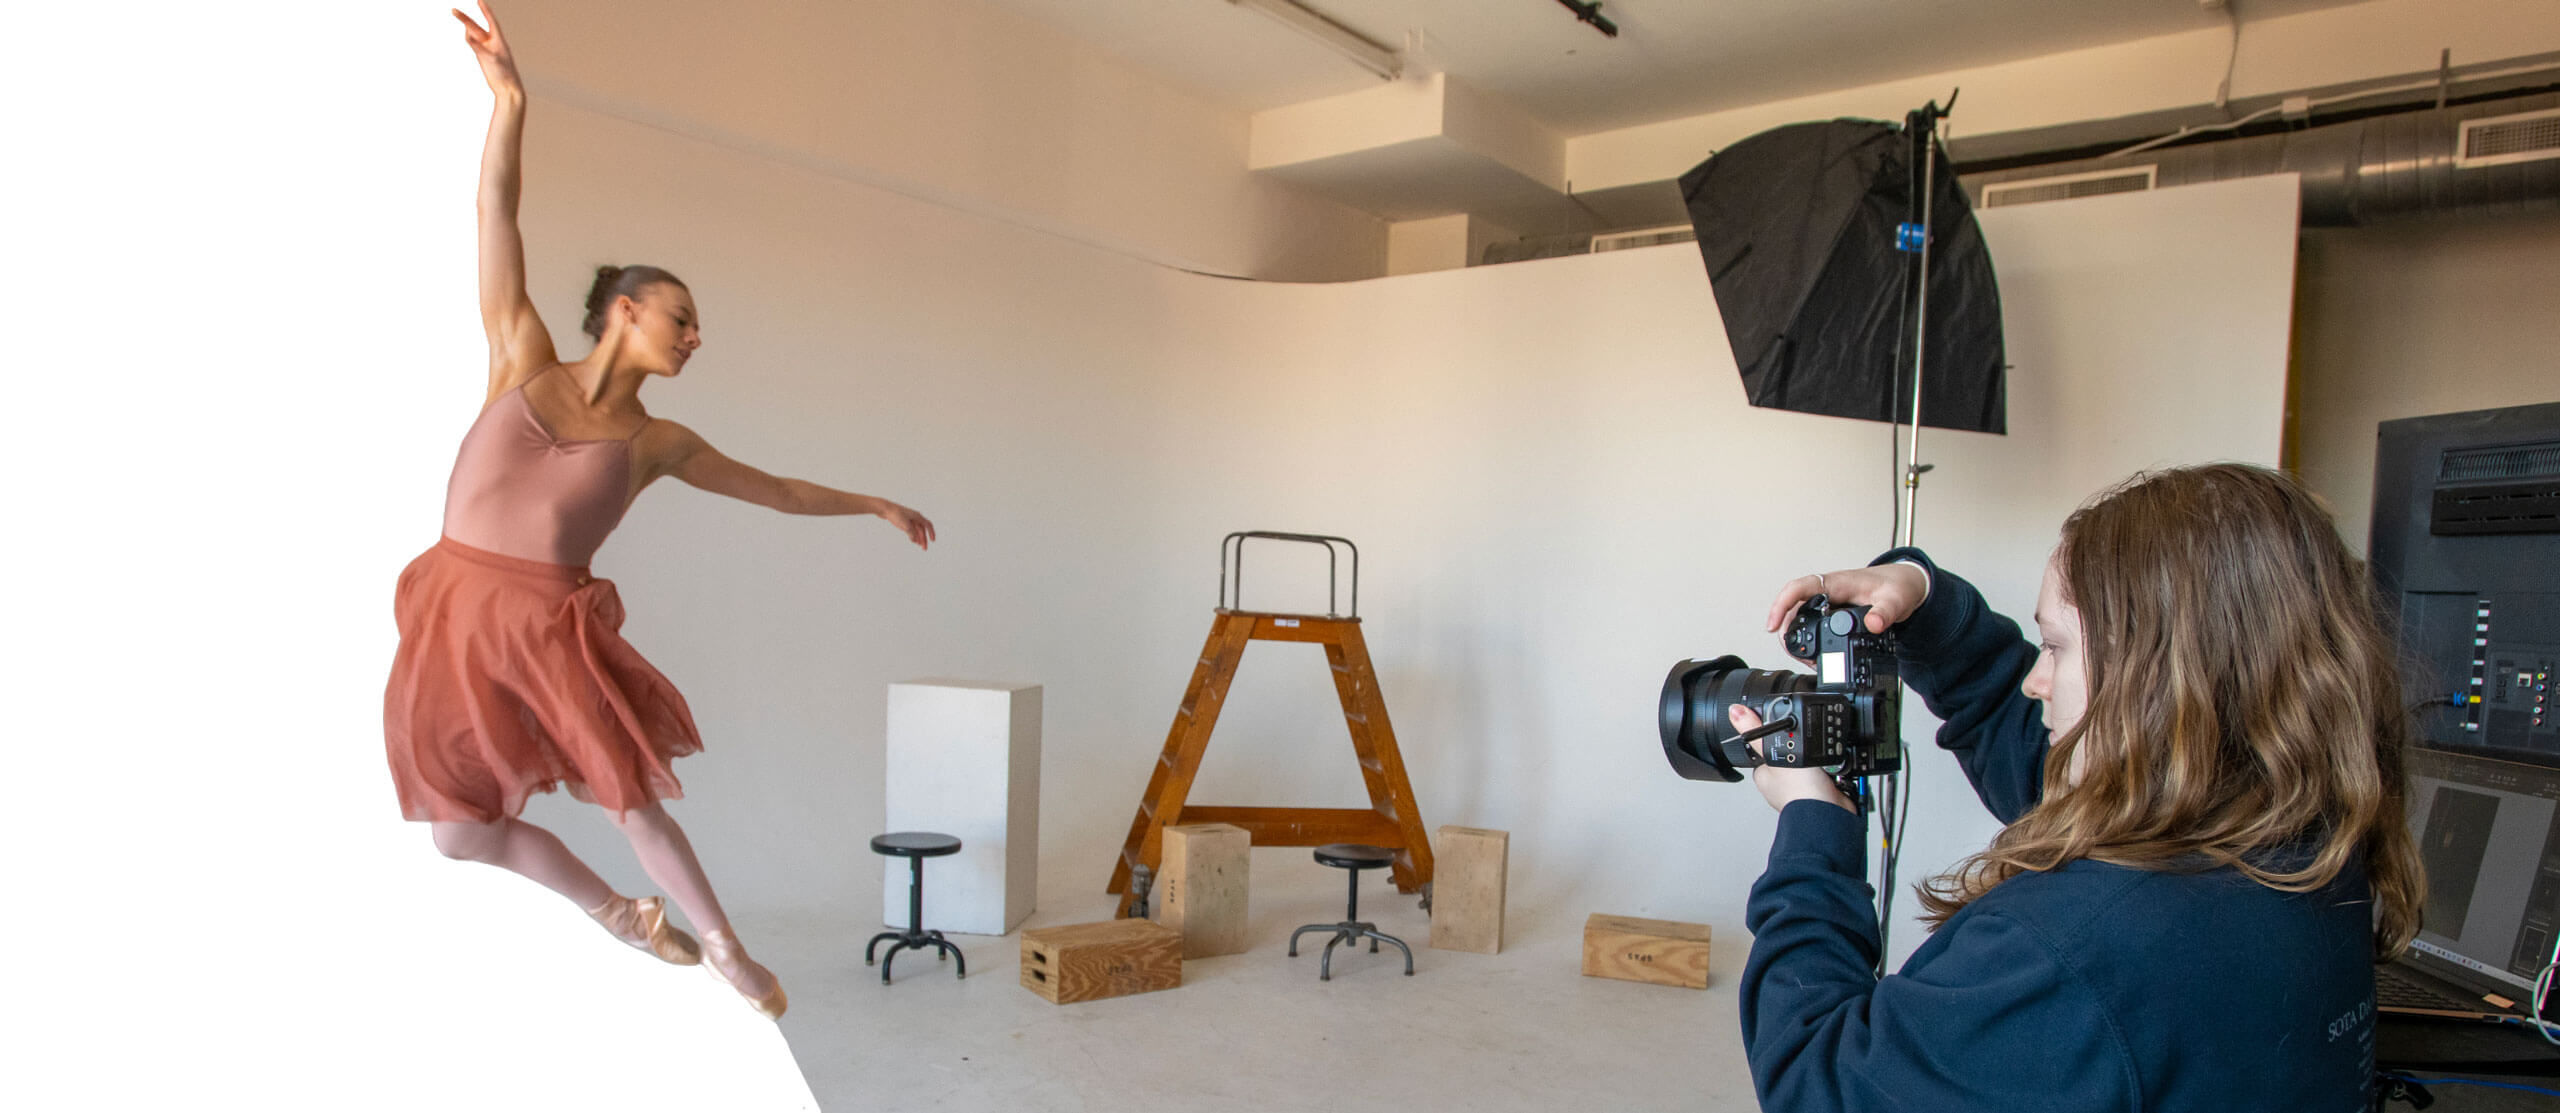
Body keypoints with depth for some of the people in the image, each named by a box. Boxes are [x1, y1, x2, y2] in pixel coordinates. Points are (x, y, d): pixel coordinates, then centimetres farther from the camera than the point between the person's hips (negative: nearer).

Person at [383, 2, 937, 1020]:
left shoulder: (660, 441, 9)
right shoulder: (522, 361, 6)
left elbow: (776, 489, 20)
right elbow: (498, 224, -1)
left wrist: (872, 503, 24)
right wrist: (509, 98, -9)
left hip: (554, 628, 0)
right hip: (455, 613, 0)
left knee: (633, 801, 3)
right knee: (462, 831, 3)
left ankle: (723, 945, 24)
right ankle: (621, 913, 26)